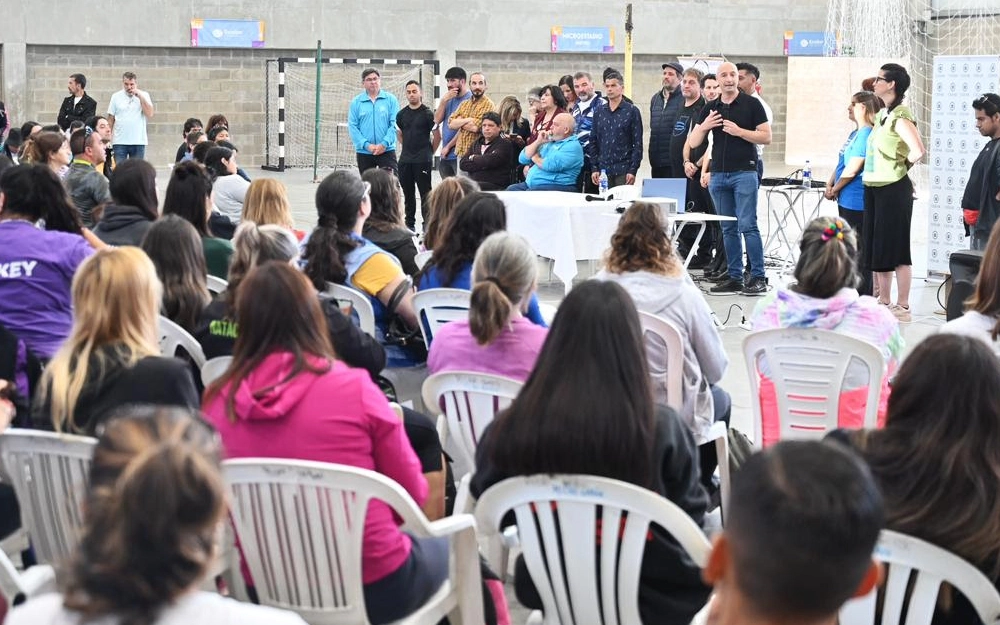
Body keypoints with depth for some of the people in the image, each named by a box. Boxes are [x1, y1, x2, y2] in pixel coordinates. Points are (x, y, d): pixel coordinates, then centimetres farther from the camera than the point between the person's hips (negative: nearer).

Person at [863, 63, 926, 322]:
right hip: (874, 188, 9)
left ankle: (903, 307, 1)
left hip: (894, 189, -9)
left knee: (895, 248, -4)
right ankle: (883, 302, 21)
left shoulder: (900, 116, -14)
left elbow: (918, 150, -26)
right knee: (876, 247, 13)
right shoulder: (882, 114, 12)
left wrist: (901, 167, -9)